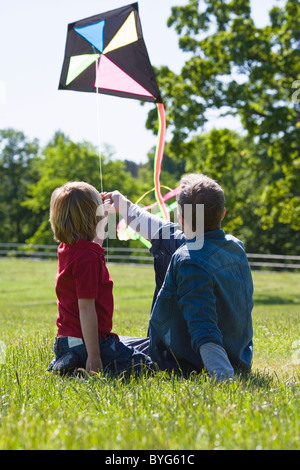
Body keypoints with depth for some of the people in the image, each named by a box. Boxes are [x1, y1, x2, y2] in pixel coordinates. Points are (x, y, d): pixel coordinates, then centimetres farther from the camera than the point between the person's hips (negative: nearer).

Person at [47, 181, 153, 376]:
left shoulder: (67, 249, 7)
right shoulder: (87, 256, -21)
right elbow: (85, 308, -24)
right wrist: (93, 356, -24)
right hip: (86, 342, -9)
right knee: (145, 367, -3)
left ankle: (64, 364, 9)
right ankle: (84, 367, -12)